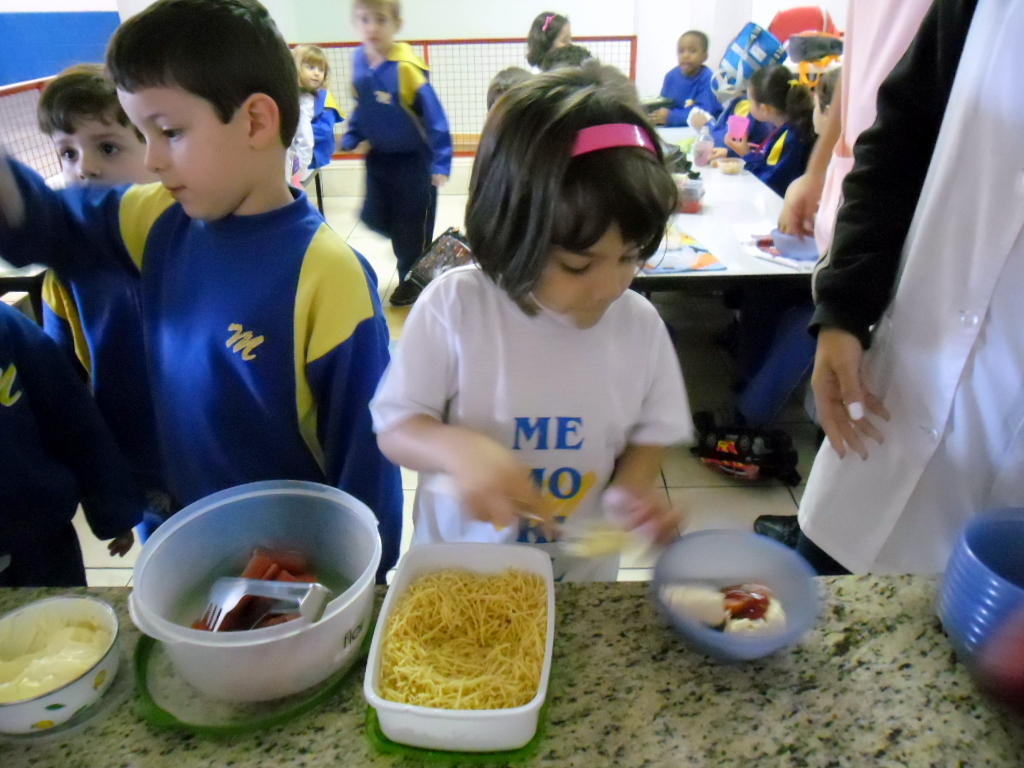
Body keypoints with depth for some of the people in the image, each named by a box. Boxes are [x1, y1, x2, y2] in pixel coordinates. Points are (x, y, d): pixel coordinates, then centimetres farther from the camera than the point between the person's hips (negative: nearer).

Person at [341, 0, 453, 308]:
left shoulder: (407, 66, -23)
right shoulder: (358, 61, -4)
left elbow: (434, 115, -20)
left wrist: (441, 161, -22)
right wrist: (350, 138, 4)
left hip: (413, 159, -6)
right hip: (378, 158, 6)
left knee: (412, 223, 7)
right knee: (374, 218, 12)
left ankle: (411, 279, 28)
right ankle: (410, 250, 41)